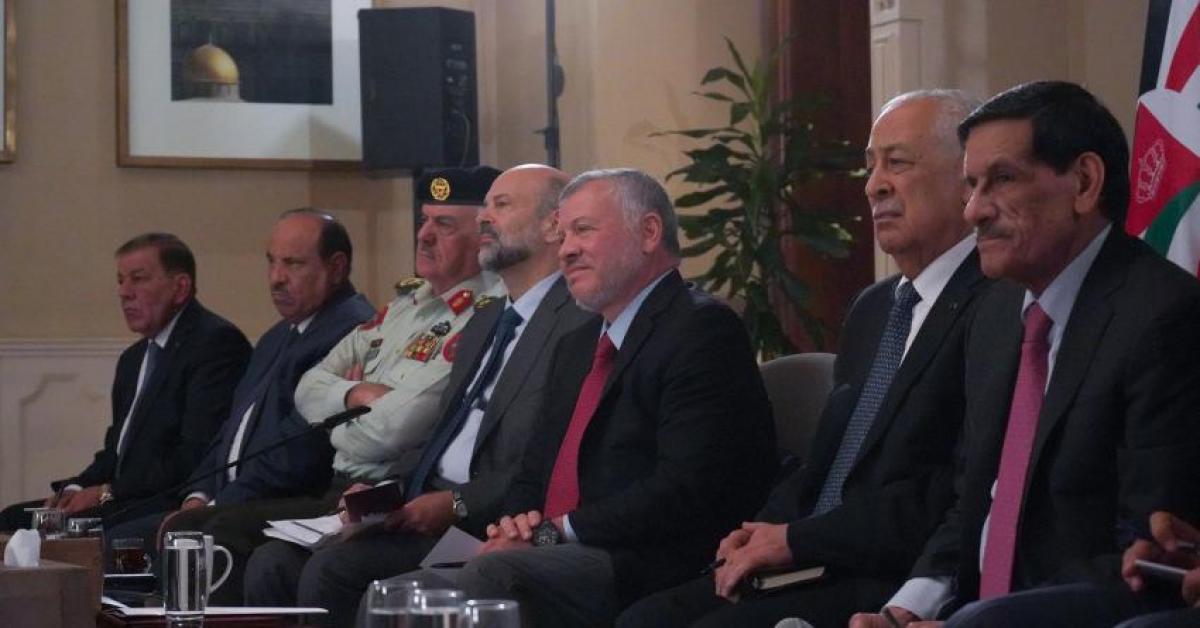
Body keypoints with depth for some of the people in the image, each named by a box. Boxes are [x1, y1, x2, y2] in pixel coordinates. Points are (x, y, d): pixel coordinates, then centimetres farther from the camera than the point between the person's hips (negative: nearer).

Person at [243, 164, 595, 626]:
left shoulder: (578, 323, -8)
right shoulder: (485, 322, 24)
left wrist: (456, 504, -18)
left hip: (478, 524, -9)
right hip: (420, 506, 9)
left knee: (333, 568, -25)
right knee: (273, 563, -7)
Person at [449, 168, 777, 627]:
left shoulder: (702, 329, -6)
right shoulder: (577, 346, 24)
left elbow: (687, 488, -17)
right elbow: (534, 472, 25)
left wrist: (556, 531, -14)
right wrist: (517, 522, 0)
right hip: (556, 558, 8)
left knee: (491, 575, -32)